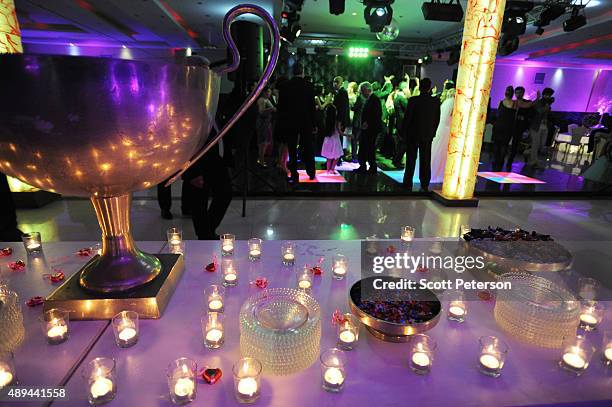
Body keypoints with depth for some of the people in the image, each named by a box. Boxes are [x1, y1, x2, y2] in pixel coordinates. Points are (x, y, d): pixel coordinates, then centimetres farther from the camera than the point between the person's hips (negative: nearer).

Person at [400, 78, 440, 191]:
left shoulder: (413, 100, -12)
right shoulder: (436, 102, -1)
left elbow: (407, 118, -9)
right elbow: (437, 119, 5)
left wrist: (404, 132, 1)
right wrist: (433, 132, 15)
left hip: (413, 134, -3)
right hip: (428, 135, 3)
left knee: (411, 160, 4)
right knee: (425, 160, 10)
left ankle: (408, 183, 5)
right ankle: (425, 184, 14)